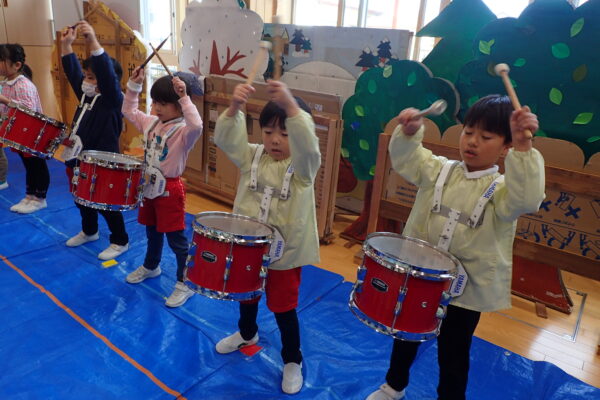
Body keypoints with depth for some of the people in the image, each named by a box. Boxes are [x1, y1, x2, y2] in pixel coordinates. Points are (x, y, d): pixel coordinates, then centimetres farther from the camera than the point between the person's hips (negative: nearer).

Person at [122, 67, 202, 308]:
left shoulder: (183, 131, -20)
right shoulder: (151, 123, 4)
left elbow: (196, 126, -43)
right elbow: (129, 111, 16)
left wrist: (184, 98, -40)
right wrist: (134, 85, 6)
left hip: (169, 189, -7)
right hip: (149, 186, 8)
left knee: (176, 238, 1)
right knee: (152, 231, 25)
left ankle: (185, 283, 14)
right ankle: (150, 266, 48)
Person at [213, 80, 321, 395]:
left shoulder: (303, 166, -16)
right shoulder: (252, 156, -4)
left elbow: (308, 145, -38)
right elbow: (225, 138, -19)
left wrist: (291, 105, -53)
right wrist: (234, 107, -38)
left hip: (284, 252, -4)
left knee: (283, 307, 9)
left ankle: (292, 361, 33)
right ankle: (247, 333, 56)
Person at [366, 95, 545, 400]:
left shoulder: (502, 188, -15)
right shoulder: (439, 170, -4)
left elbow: (526, 200, -34)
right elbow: (405, 159, -9)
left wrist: (523, 147, -42)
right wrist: (408, 133, -29)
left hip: (465, 287, -4)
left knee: (454, 352, 15)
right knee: (406, 335, 25)